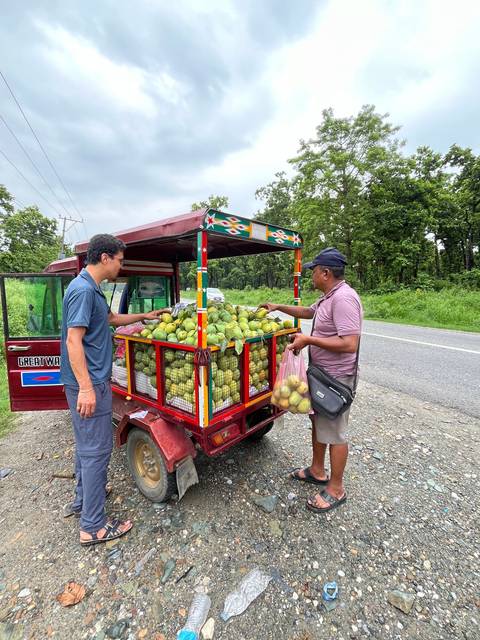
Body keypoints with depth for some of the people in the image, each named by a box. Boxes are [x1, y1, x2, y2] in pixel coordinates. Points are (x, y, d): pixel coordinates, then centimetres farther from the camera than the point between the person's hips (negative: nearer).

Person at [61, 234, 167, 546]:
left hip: (91, 381, 10)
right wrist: (86, 388, -25)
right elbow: (73, 339, -23)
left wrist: (145, 316, 34)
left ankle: (84, 498, 40)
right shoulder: (83, 290, -18)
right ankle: (93, 526, 14)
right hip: (89, 383, -10)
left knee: (87, 444, 22)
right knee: (96, 449, 0)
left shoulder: (91, 289, 13)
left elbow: (112, 318, 28)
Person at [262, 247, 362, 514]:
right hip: (321, 373, 10)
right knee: (318, 422, 22)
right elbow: (309, 312, 27)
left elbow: (349, 344, -30)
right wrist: (280, 307, 22)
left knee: (334, 432, 5)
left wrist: (309, 340, -25)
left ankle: (335, 489, 24)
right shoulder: (329, 296, 9)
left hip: (335, 378, -10)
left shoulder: (343, 298, -24)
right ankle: (317, 471, 41)